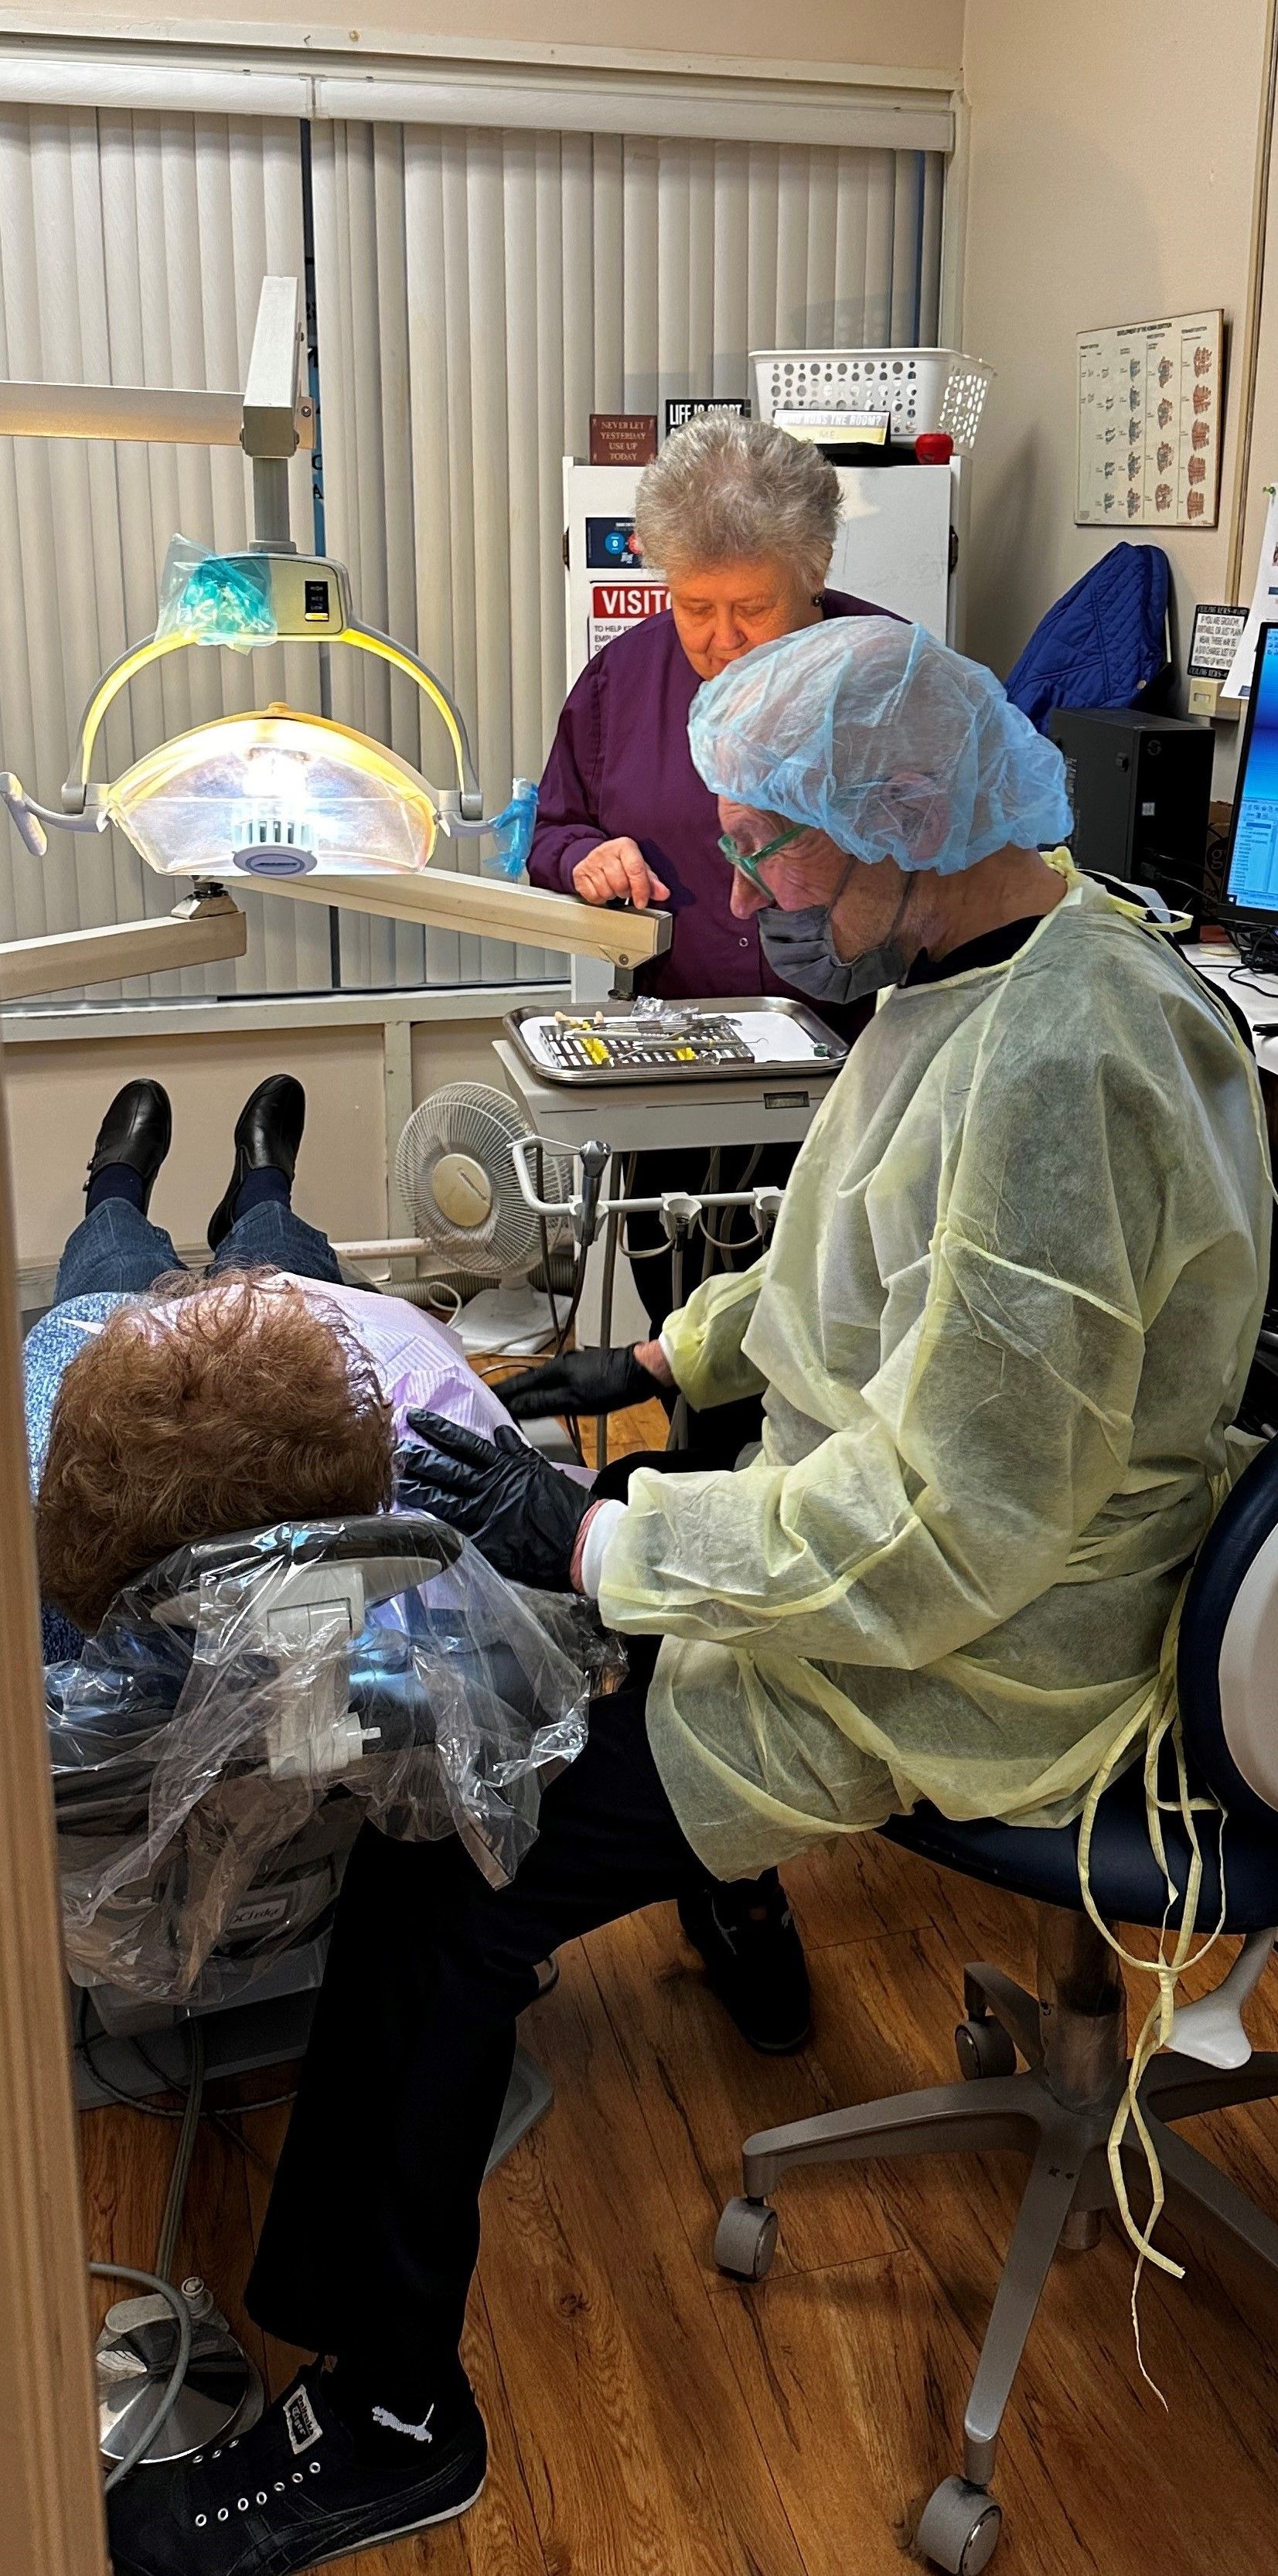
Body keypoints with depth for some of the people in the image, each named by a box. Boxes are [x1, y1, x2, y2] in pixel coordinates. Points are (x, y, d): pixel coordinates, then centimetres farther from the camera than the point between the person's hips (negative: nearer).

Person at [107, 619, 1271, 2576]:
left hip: (953, 1663, -10)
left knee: (439, 1874, -10)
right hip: (886, 1535, 10)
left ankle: (391, 2416, 8)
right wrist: (667, 1354, 12)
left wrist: (591, 1534, -23)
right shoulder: (987, 968, 3)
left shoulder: (1059, 1079, -30)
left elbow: (940, 1533, -31)